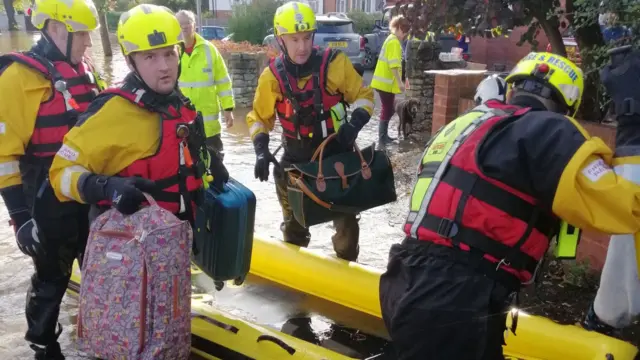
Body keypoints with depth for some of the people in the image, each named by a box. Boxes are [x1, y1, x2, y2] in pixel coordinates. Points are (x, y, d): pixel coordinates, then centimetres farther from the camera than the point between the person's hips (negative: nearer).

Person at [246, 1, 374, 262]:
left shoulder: (335, 63, -14)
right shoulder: (272, 76, -8)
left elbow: (363, 95, -3)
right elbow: (259, 117, 4)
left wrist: (354, 124, -21)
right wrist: (261, 150, -11)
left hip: (337, 153, -1)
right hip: (295, 158, 2)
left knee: (346, 219, 7)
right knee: (293, 222, 15)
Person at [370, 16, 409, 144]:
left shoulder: (391, 40, 17)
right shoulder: (394, 42, -15)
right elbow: (394, 65, -23)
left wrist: (398, 81, 21)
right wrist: (400, 82, -23)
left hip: (385, 81, 10)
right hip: (386, 82, -10)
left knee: (389, 109, 14)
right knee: (388, 110, -4)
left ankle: (384, 135, 20)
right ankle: (382, 137, 2)